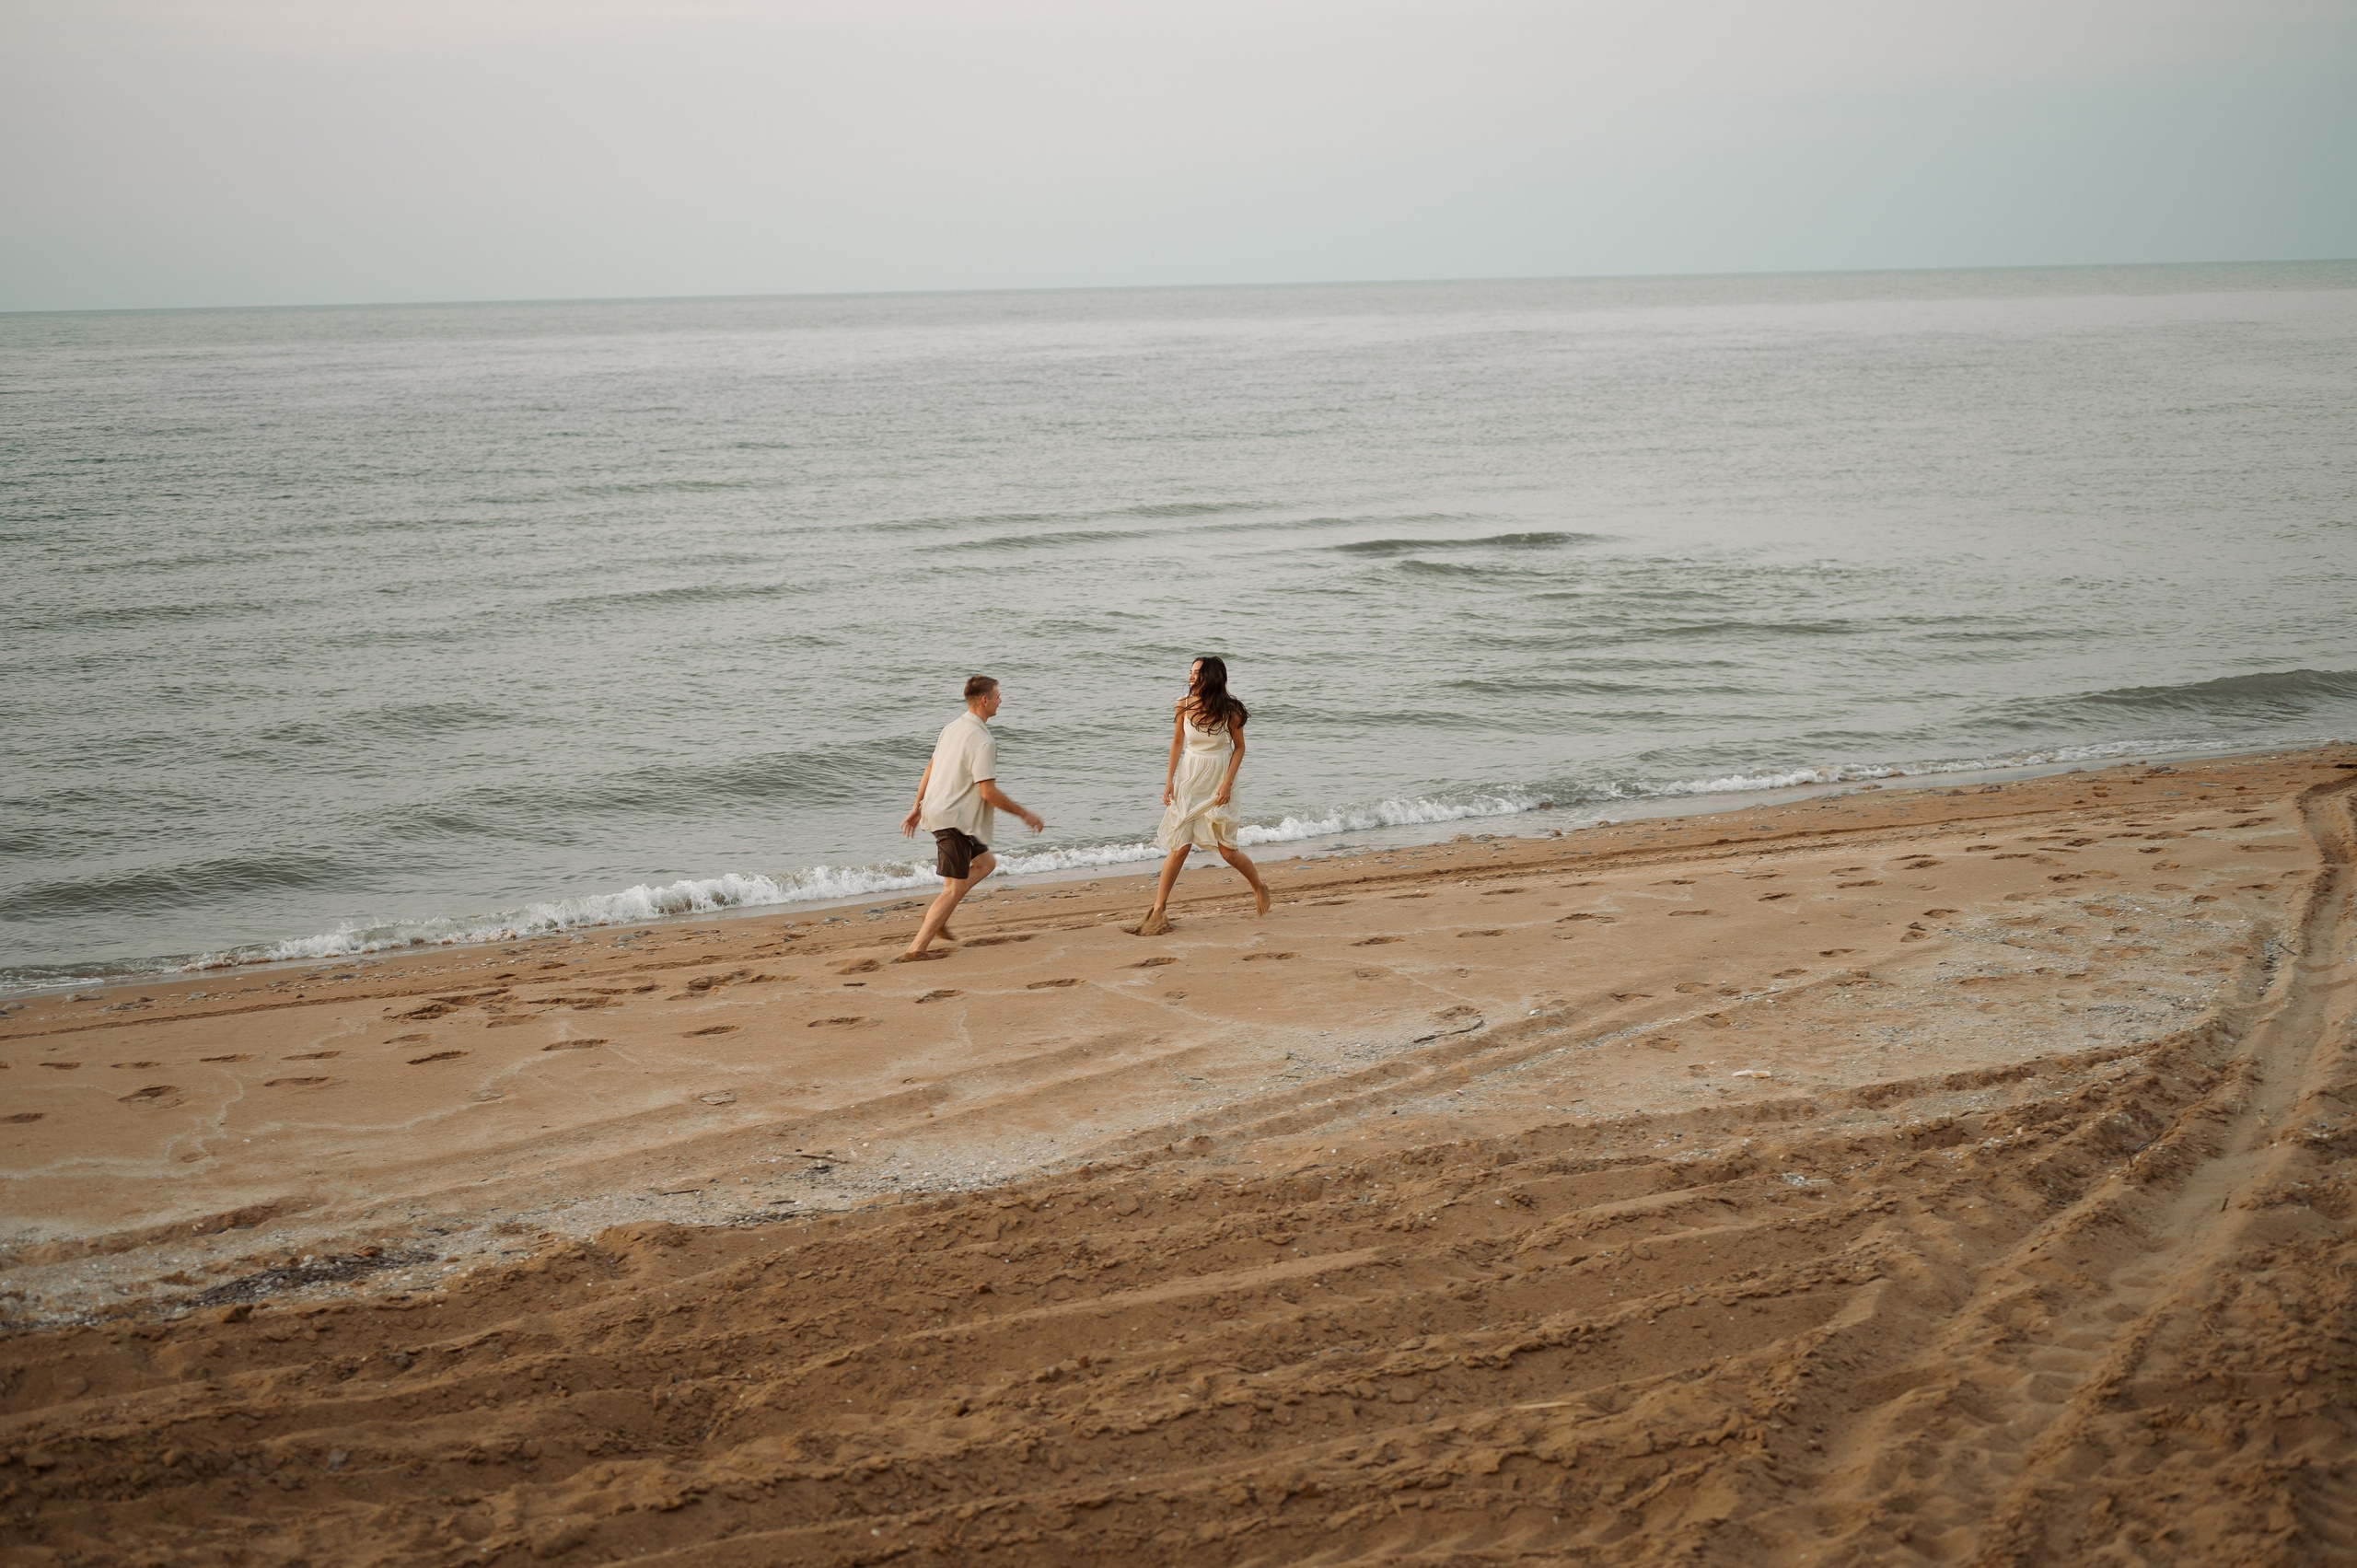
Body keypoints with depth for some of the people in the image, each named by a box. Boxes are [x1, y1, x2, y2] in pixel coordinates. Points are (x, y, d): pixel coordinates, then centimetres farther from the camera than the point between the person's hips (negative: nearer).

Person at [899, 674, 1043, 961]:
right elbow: (988, 792, -21)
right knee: (954, 888, -5)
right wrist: (1024, 814, -10)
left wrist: (917, 807, 25)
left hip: (936, 810, 9)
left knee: (985, 861, 21)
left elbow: (930, 768, 17)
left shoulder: (952, 728, 9)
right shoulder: (983, 741, -19)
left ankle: (937, 918, 12)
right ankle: (916, 949, -10)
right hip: (954, 819, -9)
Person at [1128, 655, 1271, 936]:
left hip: (1218, 783, -2)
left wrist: (1227, 783, -11)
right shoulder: (1184, 705, -6)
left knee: (1227, 850, 1)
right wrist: (1169, 780, 2)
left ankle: (1259, 887, 31)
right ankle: (1158, 911, 1)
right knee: (1179, 847, -5)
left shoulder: (1229, 711, -13)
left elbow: (1239, 747, -2)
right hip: (1189, 779, 2)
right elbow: (1177, 742, 6)